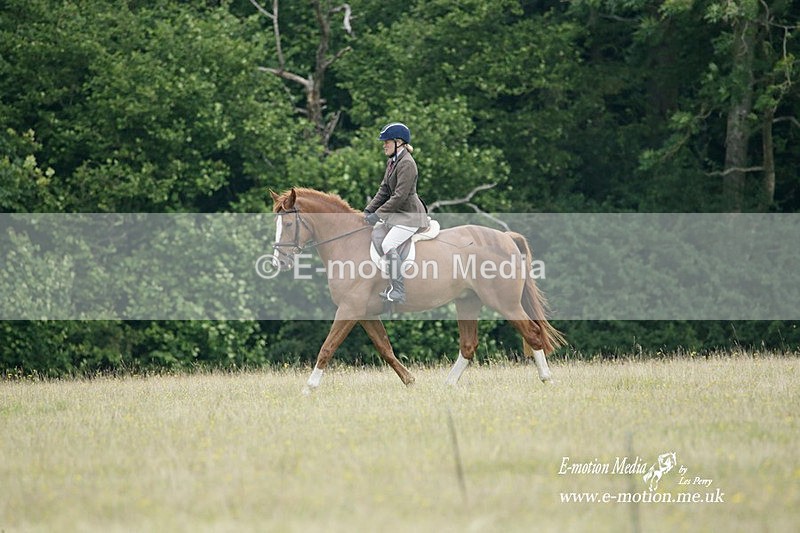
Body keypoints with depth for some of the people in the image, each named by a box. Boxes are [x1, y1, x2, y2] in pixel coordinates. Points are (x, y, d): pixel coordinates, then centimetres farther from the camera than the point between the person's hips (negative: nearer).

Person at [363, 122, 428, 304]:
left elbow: (400, 196, -22)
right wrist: (368, 210, 4)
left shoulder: (406, 164, -18)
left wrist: (377, 214, -22)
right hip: (396, 214, 11)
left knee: (388, 245, -26)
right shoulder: (392, 162, 13)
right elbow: (384, 191, 15)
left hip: (410, 216, -11)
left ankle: (398, 291, -26)